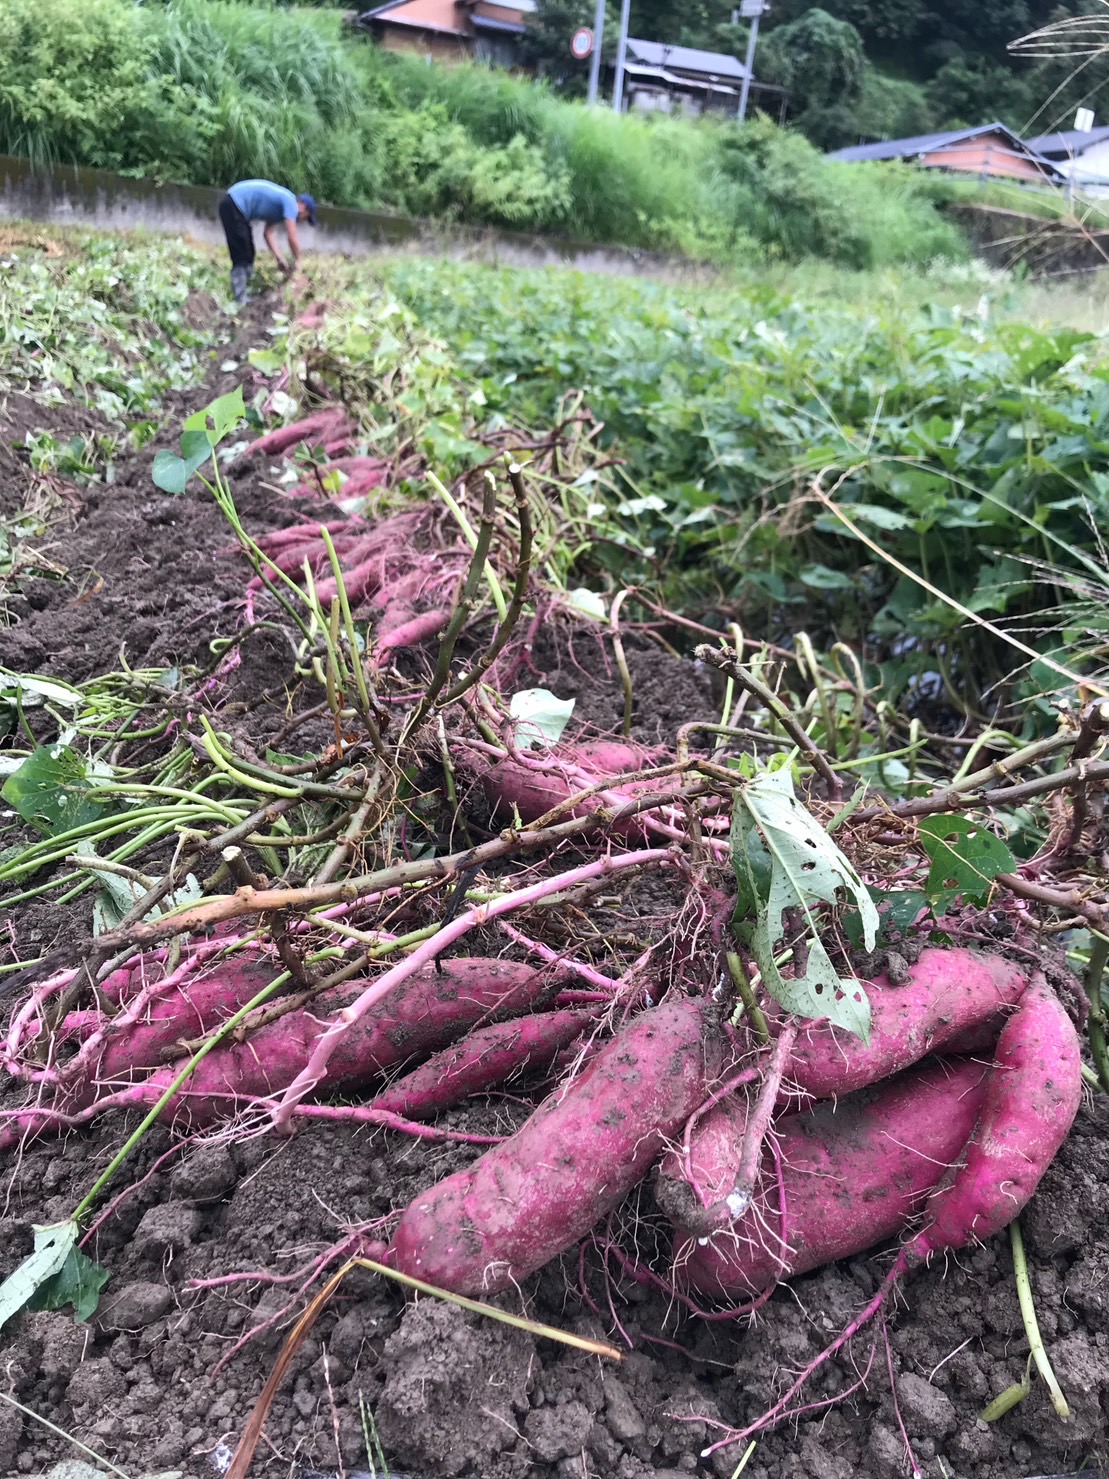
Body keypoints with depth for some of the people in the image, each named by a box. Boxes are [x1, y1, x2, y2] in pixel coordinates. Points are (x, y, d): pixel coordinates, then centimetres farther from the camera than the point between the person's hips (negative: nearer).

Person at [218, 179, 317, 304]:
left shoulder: (279, 207, 16)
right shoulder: (291, 202, -12)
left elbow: (268, 233, 14)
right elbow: (292, 238, -16)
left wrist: (280, 259, 10)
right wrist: (296, 261, -2)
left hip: (237, 207, 10)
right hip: (233, 205, -10)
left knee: (248, 255, 16)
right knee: (241, 257, -8)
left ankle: (245, 294, 23)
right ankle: (240, 300, -8)